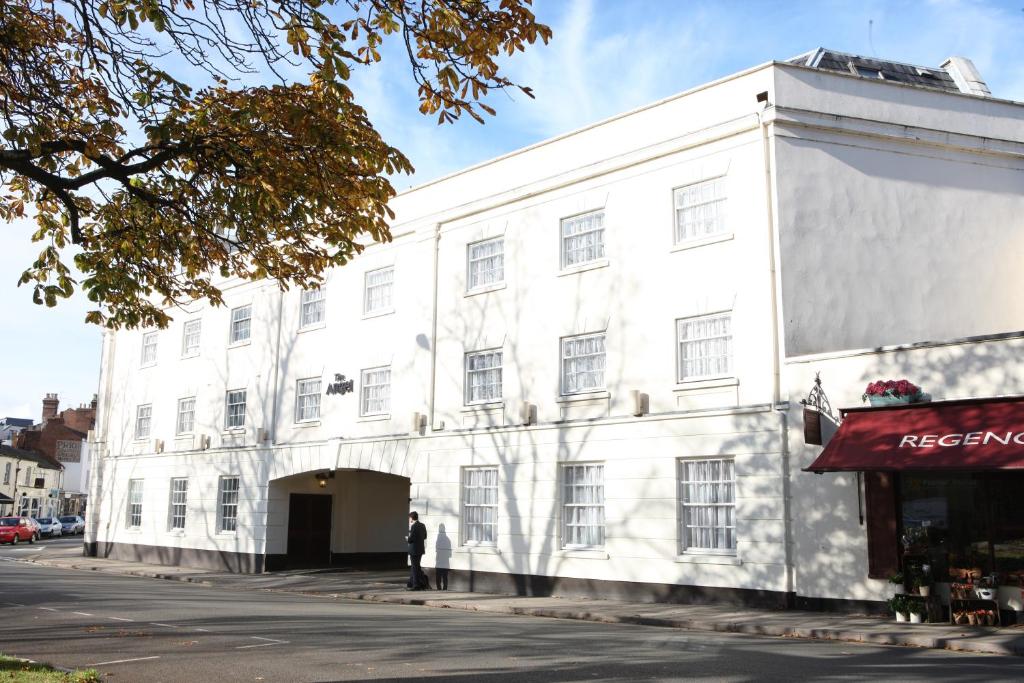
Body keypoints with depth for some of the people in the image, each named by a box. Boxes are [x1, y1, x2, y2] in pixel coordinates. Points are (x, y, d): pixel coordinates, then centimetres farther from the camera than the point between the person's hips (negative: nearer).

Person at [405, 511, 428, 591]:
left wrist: (407, 539, 1)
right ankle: (410, 584, 25)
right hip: (421, 549, 8)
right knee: (414, 567, 18)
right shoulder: (422, 525, 8)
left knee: (415, 568, 0)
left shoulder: (414, 526, -18)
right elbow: (424, 536, 17)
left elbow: (410, 539, -19)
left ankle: (416, 585, 4)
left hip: (414, 550, -8)